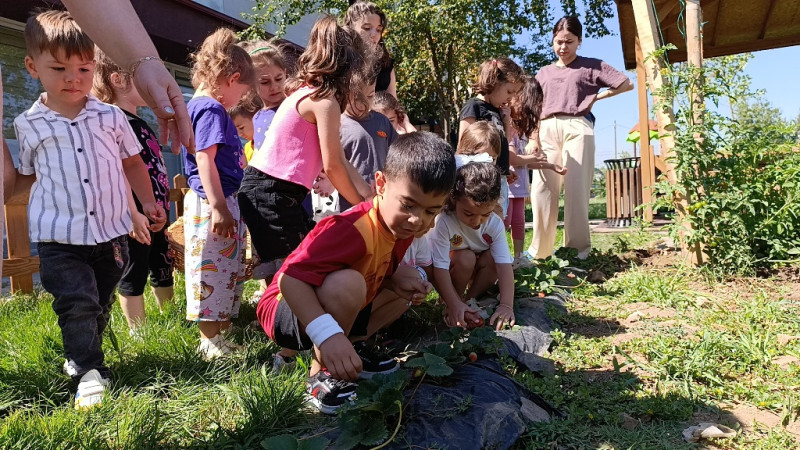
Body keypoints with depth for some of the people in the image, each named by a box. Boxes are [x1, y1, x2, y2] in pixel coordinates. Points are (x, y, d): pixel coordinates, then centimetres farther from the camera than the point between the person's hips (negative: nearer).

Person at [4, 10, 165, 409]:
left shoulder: (110, 116, 1)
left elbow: (132, 161, 12)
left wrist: (147, 202, 4)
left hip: (112, 232, 2)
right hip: (58, 238, -2)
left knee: (100, 304, 15)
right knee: (77, 303, -12)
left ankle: (78, 356, 38)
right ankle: (90, 372, 4)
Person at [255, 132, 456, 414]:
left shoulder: (402, 226, -5)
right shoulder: (354, 229, -34)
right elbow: (291, 278, -39)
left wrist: (398, 281, -13)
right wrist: (327, 334, -49)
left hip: (332, 307, 9)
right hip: (286, 310, -8)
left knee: (410, 281, 9)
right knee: (347, 283, -38)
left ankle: (350, 350, 4)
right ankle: (322, 372, -14)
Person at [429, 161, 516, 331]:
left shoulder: (495, 224, -20)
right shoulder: (443, 222, -33)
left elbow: (504, 265, -29)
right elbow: (440, 267, -34)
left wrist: (507, 305, -40)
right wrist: (454, 305, -41)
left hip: (473, 272, 4)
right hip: (447, 275, -4)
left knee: (491, 258, -25)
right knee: (466, 258, -32)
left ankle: (470, 299, -5)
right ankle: (457, 301, -10)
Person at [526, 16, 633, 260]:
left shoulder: (591, 66, 12)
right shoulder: (544, 73, 21)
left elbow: (627, 84, 10)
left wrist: (595, 98, 6)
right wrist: (533, 137, 1)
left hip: (577, 129, -3)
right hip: (547, 131, 3)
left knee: (576, 188, -7)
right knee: (542, 188, -4)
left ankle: (578, 246, -1)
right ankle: (539, 248, 1)